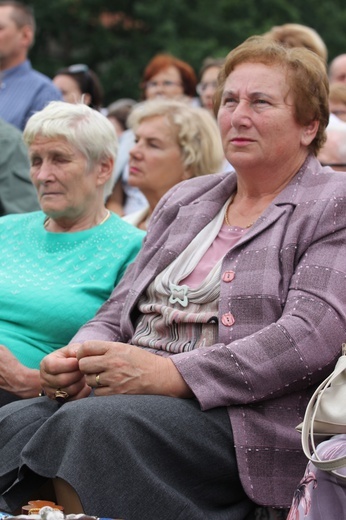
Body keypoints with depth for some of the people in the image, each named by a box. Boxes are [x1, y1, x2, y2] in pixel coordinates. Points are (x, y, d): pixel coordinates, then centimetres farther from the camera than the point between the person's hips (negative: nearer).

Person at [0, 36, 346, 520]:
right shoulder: (184, 200, 26)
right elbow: (119, 310, 24)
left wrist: (170, 374, -20)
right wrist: (79, 356, -2)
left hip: (245, 414, -6)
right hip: (136, 392, 6)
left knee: (91, 423, -34)